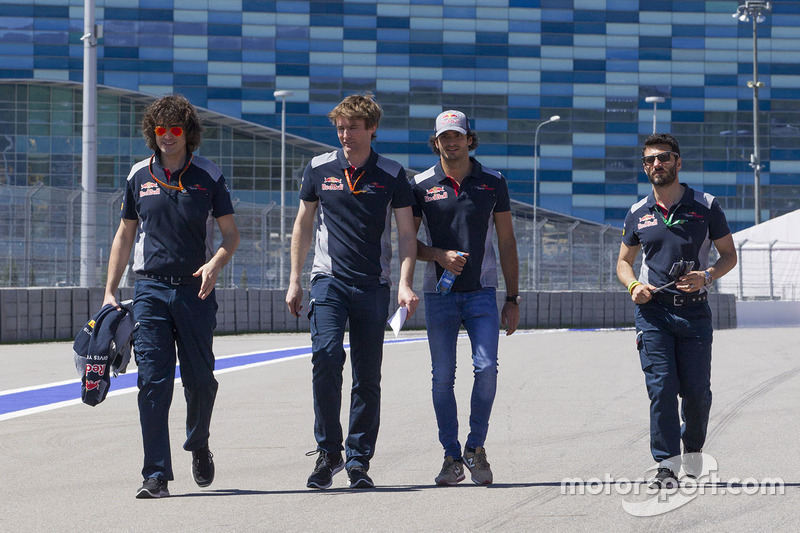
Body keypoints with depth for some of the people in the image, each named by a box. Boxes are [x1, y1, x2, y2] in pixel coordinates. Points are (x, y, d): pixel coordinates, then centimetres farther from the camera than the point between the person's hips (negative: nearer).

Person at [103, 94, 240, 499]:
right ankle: (156, 475, -5)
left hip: (195, 289, -1)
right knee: (153, 381, -6)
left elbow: (231, 234, 5)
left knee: (200, 379, 3)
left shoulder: (208, 177, 3)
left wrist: (215, 264, -15)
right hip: (150, 288, 1)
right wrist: (110, 290, 9)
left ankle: (198, 444, 33)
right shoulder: (139, 176, 8)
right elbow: (125, 235, 14)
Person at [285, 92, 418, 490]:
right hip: (329, 279, 0)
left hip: (374, 286, 0)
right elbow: (303, 224, 15)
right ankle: (328, 451, -6)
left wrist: (405, 285, -9)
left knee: (368, 378, 1)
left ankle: (359, 460, 11)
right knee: (326, 358, -18)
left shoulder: (392, 175, 3)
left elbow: (407, 234, 3)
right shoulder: (319, 170, 6)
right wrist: (294, 280, 10)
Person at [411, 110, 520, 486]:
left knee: (486, 368, -13)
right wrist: (440, 256, -12)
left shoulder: (493, 183, 6)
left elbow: (507, 243, 8)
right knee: (442, 377, -1)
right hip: (439, 294, 0)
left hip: (481, 292, 0)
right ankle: (452, 457, 8)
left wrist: (513, 299, 4)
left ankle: (476, 447, 3)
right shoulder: (421, 185, 4)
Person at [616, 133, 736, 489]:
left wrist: (707, 275, -12)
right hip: (653, 311, 1)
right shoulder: (638, 214, 9)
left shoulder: (705, 206, 3)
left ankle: (693, 449, 27)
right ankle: (667, 465, -8)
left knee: (697, 390, 0)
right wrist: (633, 285, -2)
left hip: (694, 310, -1)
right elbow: (624, 261, 20)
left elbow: (729, 254, 8)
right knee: (661, 387, -10)